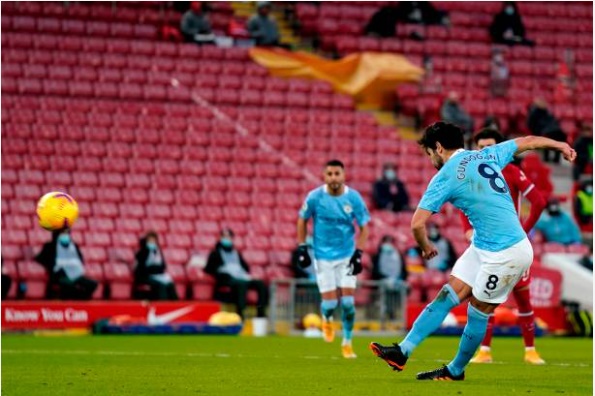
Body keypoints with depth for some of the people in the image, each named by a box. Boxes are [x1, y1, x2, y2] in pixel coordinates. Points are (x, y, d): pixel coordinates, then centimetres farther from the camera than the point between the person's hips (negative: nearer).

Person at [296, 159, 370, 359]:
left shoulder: (354, 198, -9)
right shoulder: (315, 197, -11)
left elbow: (363, 228, 0)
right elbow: (302, 220, 5)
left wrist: (358, 253, -10)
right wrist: (301, 247, 0)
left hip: (347, 256, 1)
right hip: (323, 256, -1)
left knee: (348, 302, -6)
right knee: (330, 302, -5)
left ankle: (347, 342, 13)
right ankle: (327, 319, 32)